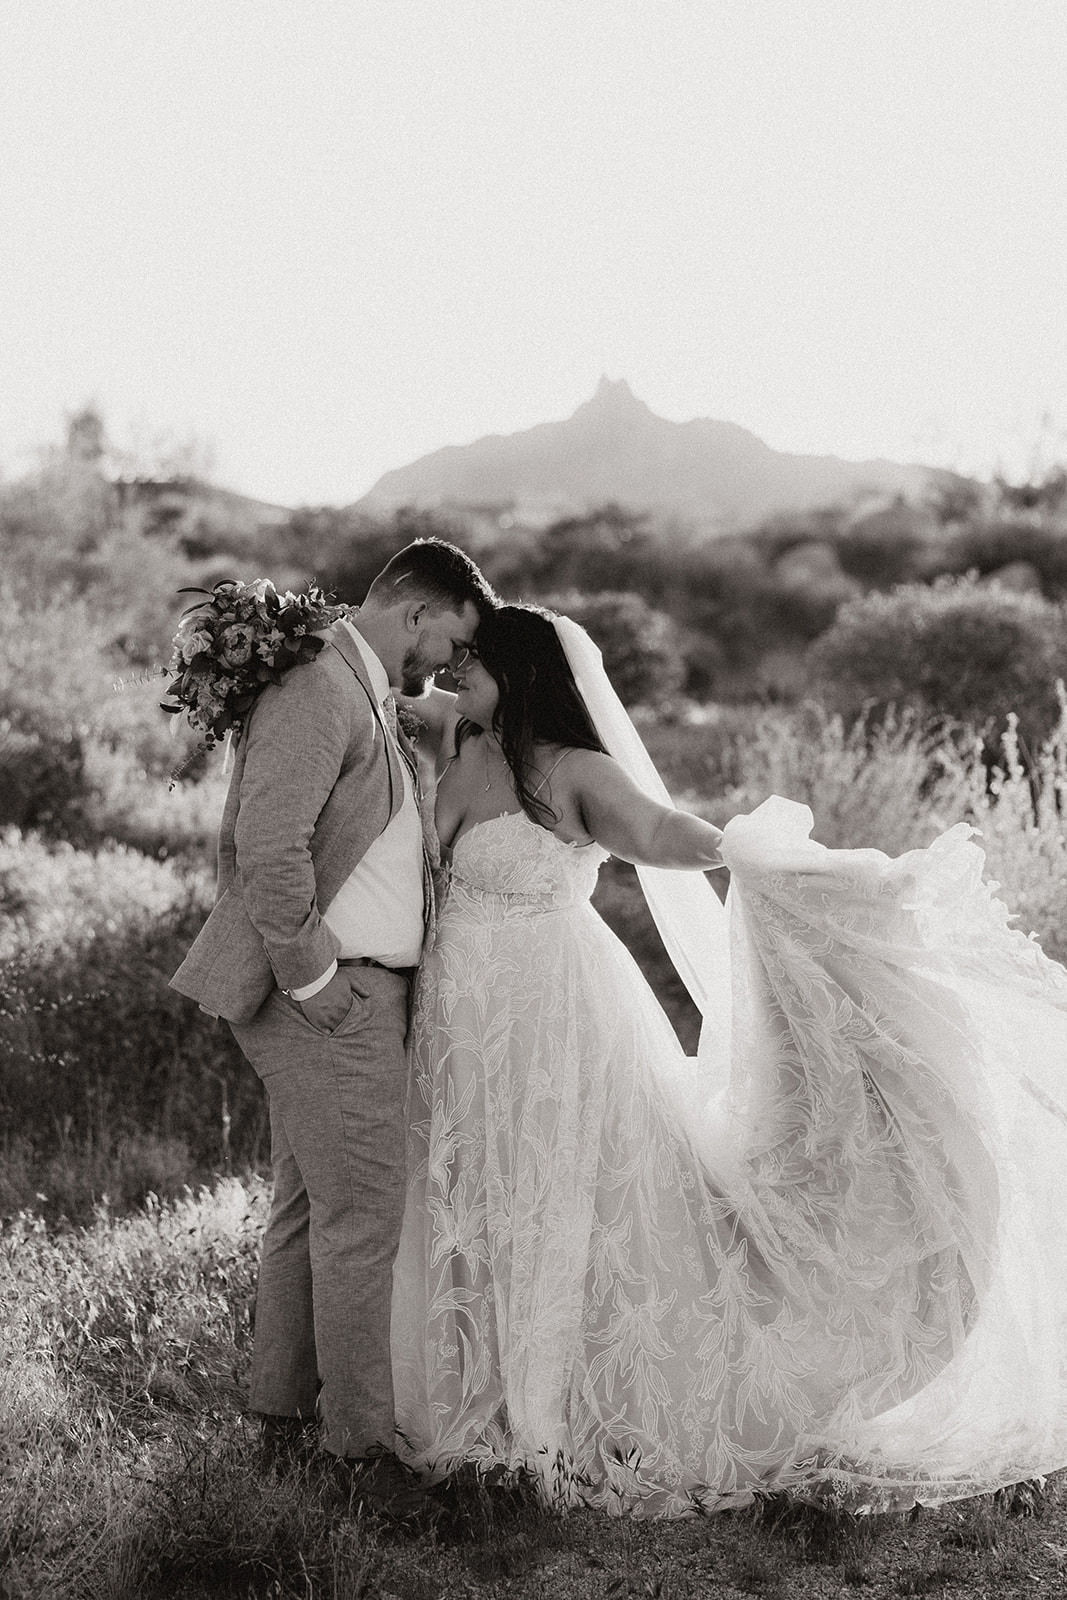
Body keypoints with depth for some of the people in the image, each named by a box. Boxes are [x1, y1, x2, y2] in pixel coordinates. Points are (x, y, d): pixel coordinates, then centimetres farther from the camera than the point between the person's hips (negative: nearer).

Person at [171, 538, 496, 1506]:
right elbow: (269, 847, -25)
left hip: (360, 992, 10)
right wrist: (312, 975, -20)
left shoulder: (361, 699, 17)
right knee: (364, 1214, -5)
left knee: (310, 1208, 16)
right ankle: (362, 1440, 4)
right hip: (332, 996, -10)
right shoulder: (318, 694, -16)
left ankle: (286, 1410, 27)